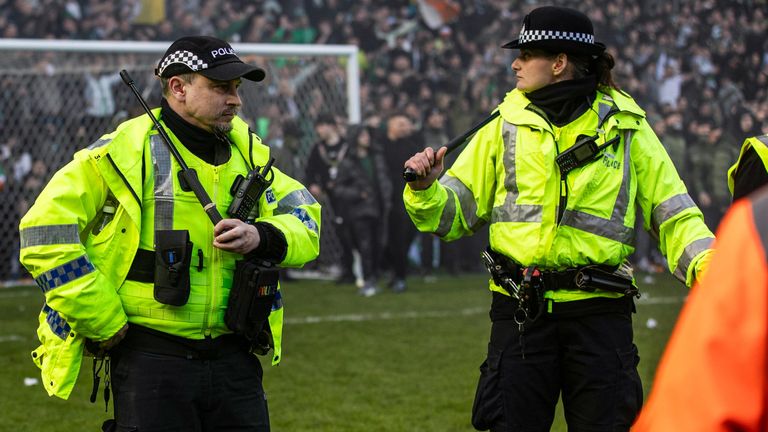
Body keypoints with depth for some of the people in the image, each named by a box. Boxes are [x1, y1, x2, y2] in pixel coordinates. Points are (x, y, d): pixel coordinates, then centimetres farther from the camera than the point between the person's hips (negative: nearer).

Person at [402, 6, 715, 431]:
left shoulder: (625, 127, 4)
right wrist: (425, 190, -11)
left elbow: (673, 214, 4)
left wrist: (703, 262, -14)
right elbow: (457, 210, 10)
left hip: (599, 315, -1)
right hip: (520, 312, 1)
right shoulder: (507, 125, 8)